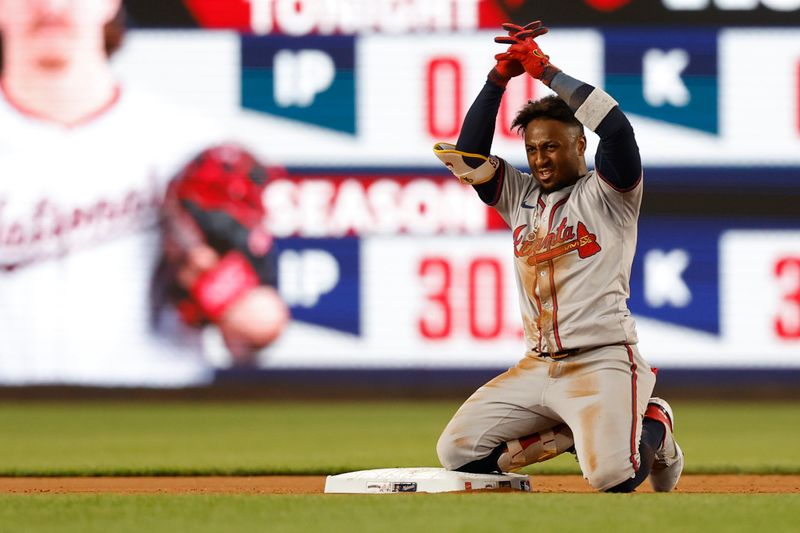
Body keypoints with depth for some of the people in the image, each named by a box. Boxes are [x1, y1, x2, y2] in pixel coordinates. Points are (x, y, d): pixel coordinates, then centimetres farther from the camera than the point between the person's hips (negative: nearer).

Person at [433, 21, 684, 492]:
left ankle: (654, 424, 9)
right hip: (537, 365, 6)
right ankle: (575, 433, 10)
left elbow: (617, 128, -17)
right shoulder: (520, 197, 17)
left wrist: (547, 71, -13)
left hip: (602, 361, -6)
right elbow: (467, 157, 6)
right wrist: (499, 78, -3)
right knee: (458, 452, -7)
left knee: (613, 474, -28)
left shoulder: (607, 192, 0)